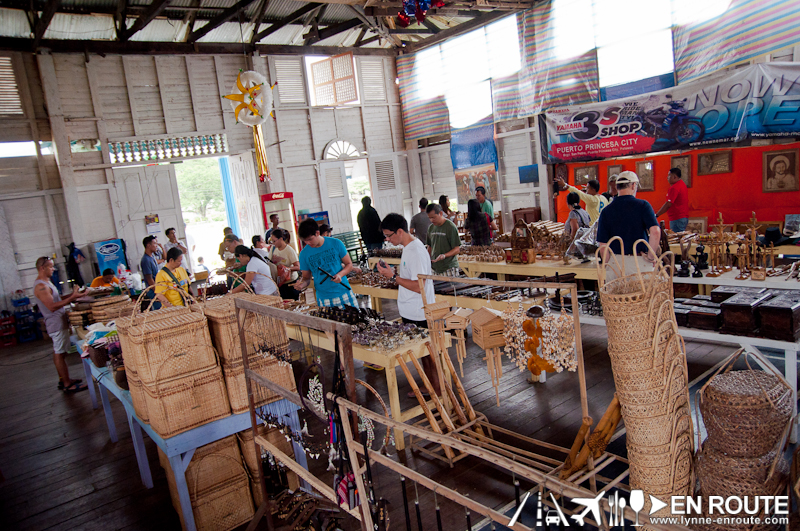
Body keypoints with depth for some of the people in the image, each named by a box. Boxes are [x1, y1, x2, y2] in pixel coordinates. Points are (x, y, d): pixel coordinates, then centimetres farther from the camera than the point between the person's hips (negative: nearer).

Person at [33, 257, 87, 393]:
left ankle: (63, 379, 25)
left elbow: (56, 299, 18)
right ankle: (67, 385, -2)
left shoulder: (46, 282, 14)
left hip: (58, 322, 11)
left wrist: (72, 295, 6)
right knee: (60, 354, -6)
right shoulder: (41, 286, -20)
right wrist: (72, 298, -29)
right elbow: (52, 306, -27)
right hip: (56, 324, -11)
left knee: (58, 352, 16)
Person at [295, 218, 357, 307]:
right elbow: (306, 277, 7)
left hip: (345, 294, 0)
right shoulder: (304, 254, -1)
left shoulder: (336, 243, -4)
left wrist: (340, 274, -15)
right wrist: (302, 284, -15)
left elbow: (349, 264, 3)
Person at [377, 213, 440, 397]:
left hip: (419, 315, -10)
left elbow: (418, 286, -27)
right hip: (412, 312, 10)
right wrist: (394, 272, 7)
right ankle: (430, 387, 33)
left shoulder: (416, 251, -23)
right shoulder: (408, 247, 9)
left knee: (428, 354, 2)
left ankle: (438, 394, 15)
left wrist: (393, 276, -23)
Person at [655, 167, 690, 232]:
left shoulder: (674, 188, -16)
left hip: (677, 218, -10)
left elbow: (668, 204, -19)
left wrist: (656, 215, -15)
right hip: (684, 217, 10)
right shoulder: (682, 184, 17)